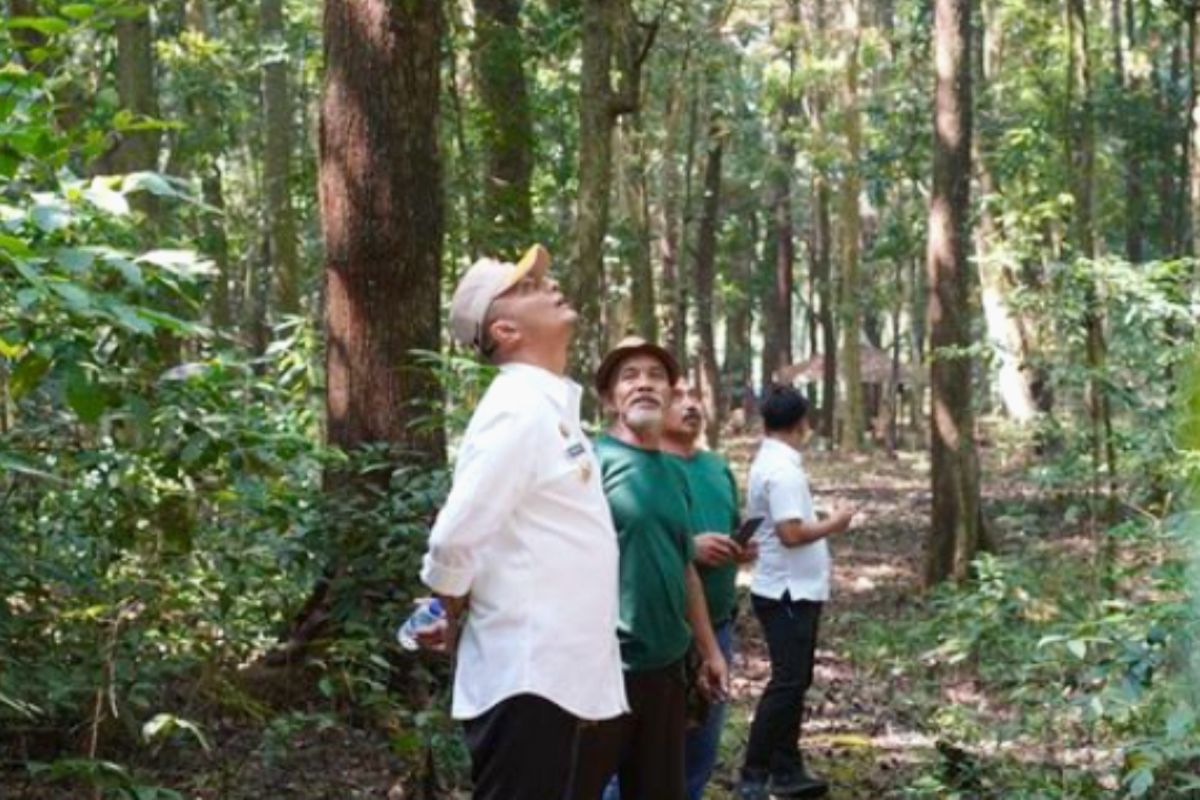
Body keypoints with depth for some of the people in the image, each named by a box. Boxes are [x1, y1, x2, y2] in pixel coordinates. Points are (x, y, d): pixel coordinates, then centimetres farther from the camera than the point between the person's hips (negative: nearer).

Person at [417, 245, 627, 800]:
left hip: (575, 679, 9)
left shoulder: (553, 406, 15)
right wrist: (451, 622, -3)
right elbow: (455, 541, -19)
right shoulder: (517, 410, -15)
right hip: (528, 682, -9)